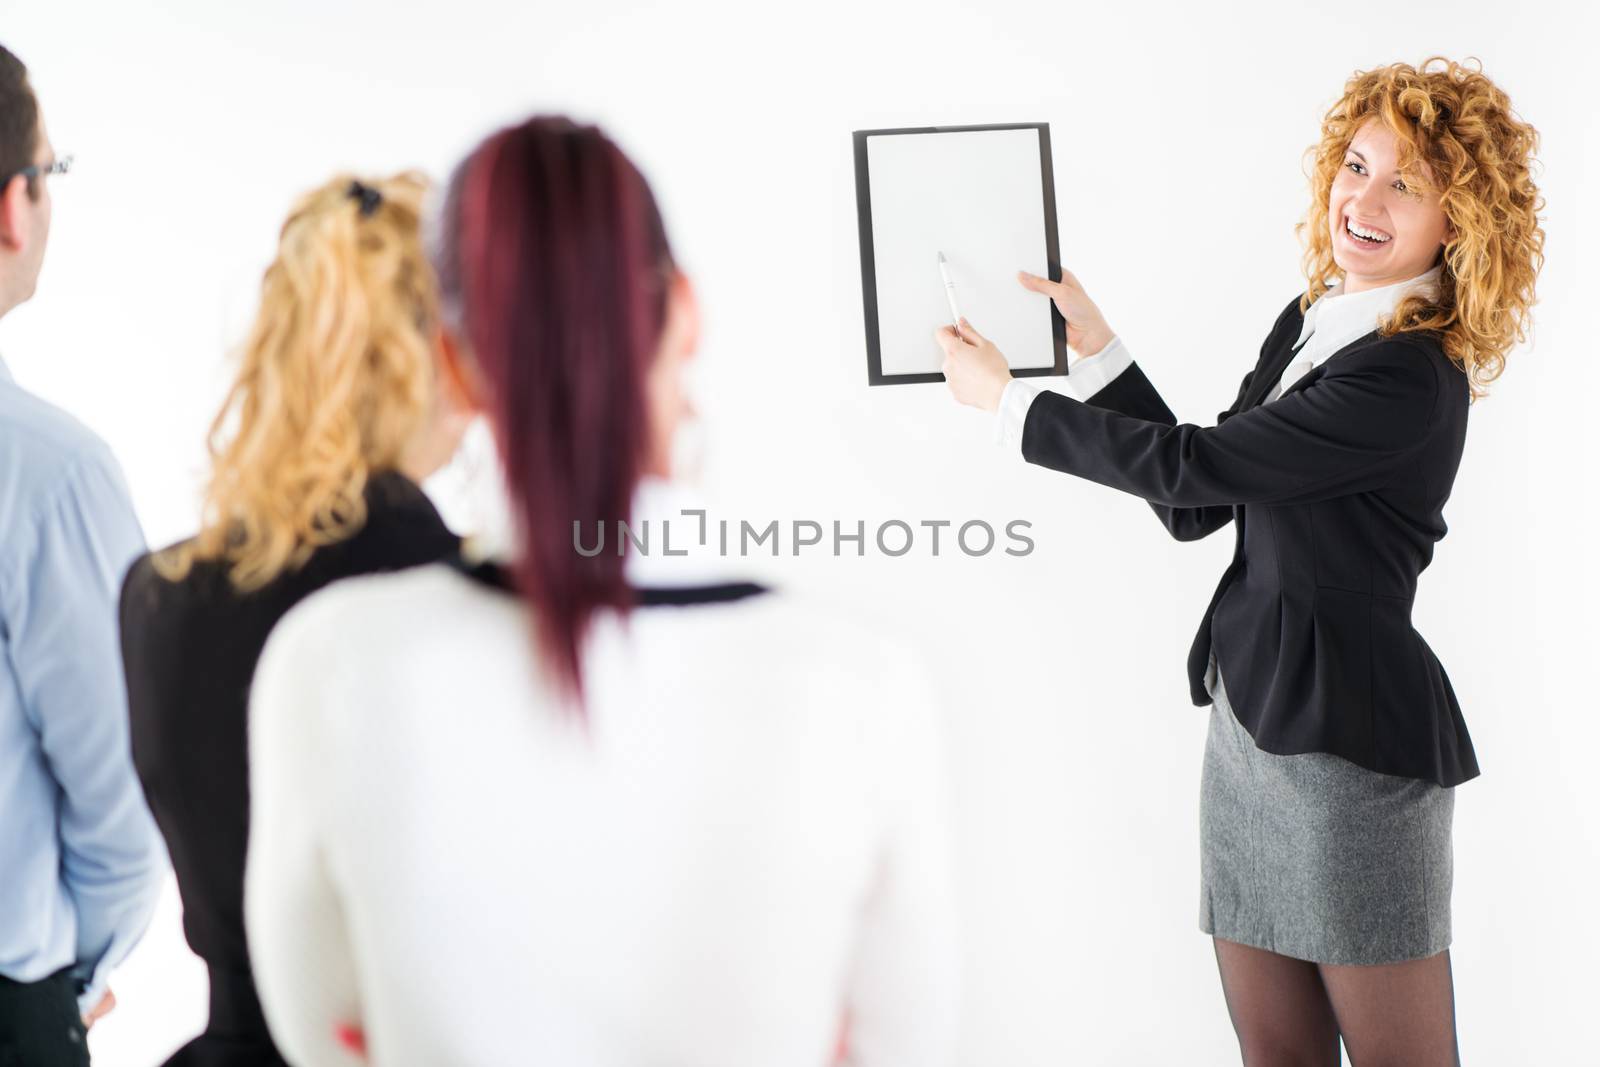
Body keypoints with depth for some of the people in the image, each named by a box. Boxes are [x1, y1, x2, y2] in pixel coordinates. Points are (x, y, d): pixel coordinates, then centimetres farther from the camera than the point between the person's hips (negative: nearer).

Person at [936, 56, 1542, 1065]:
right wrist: (1094, 339, 8)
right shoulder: (1309, 322, 10)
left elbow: (1189, 465, -19)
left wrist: (1008, 400, -8)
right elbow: (1197, 508, 11)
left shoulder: (1411, 378, -19)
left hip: (1351, 743, -8)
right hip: (1250, 720, 8)